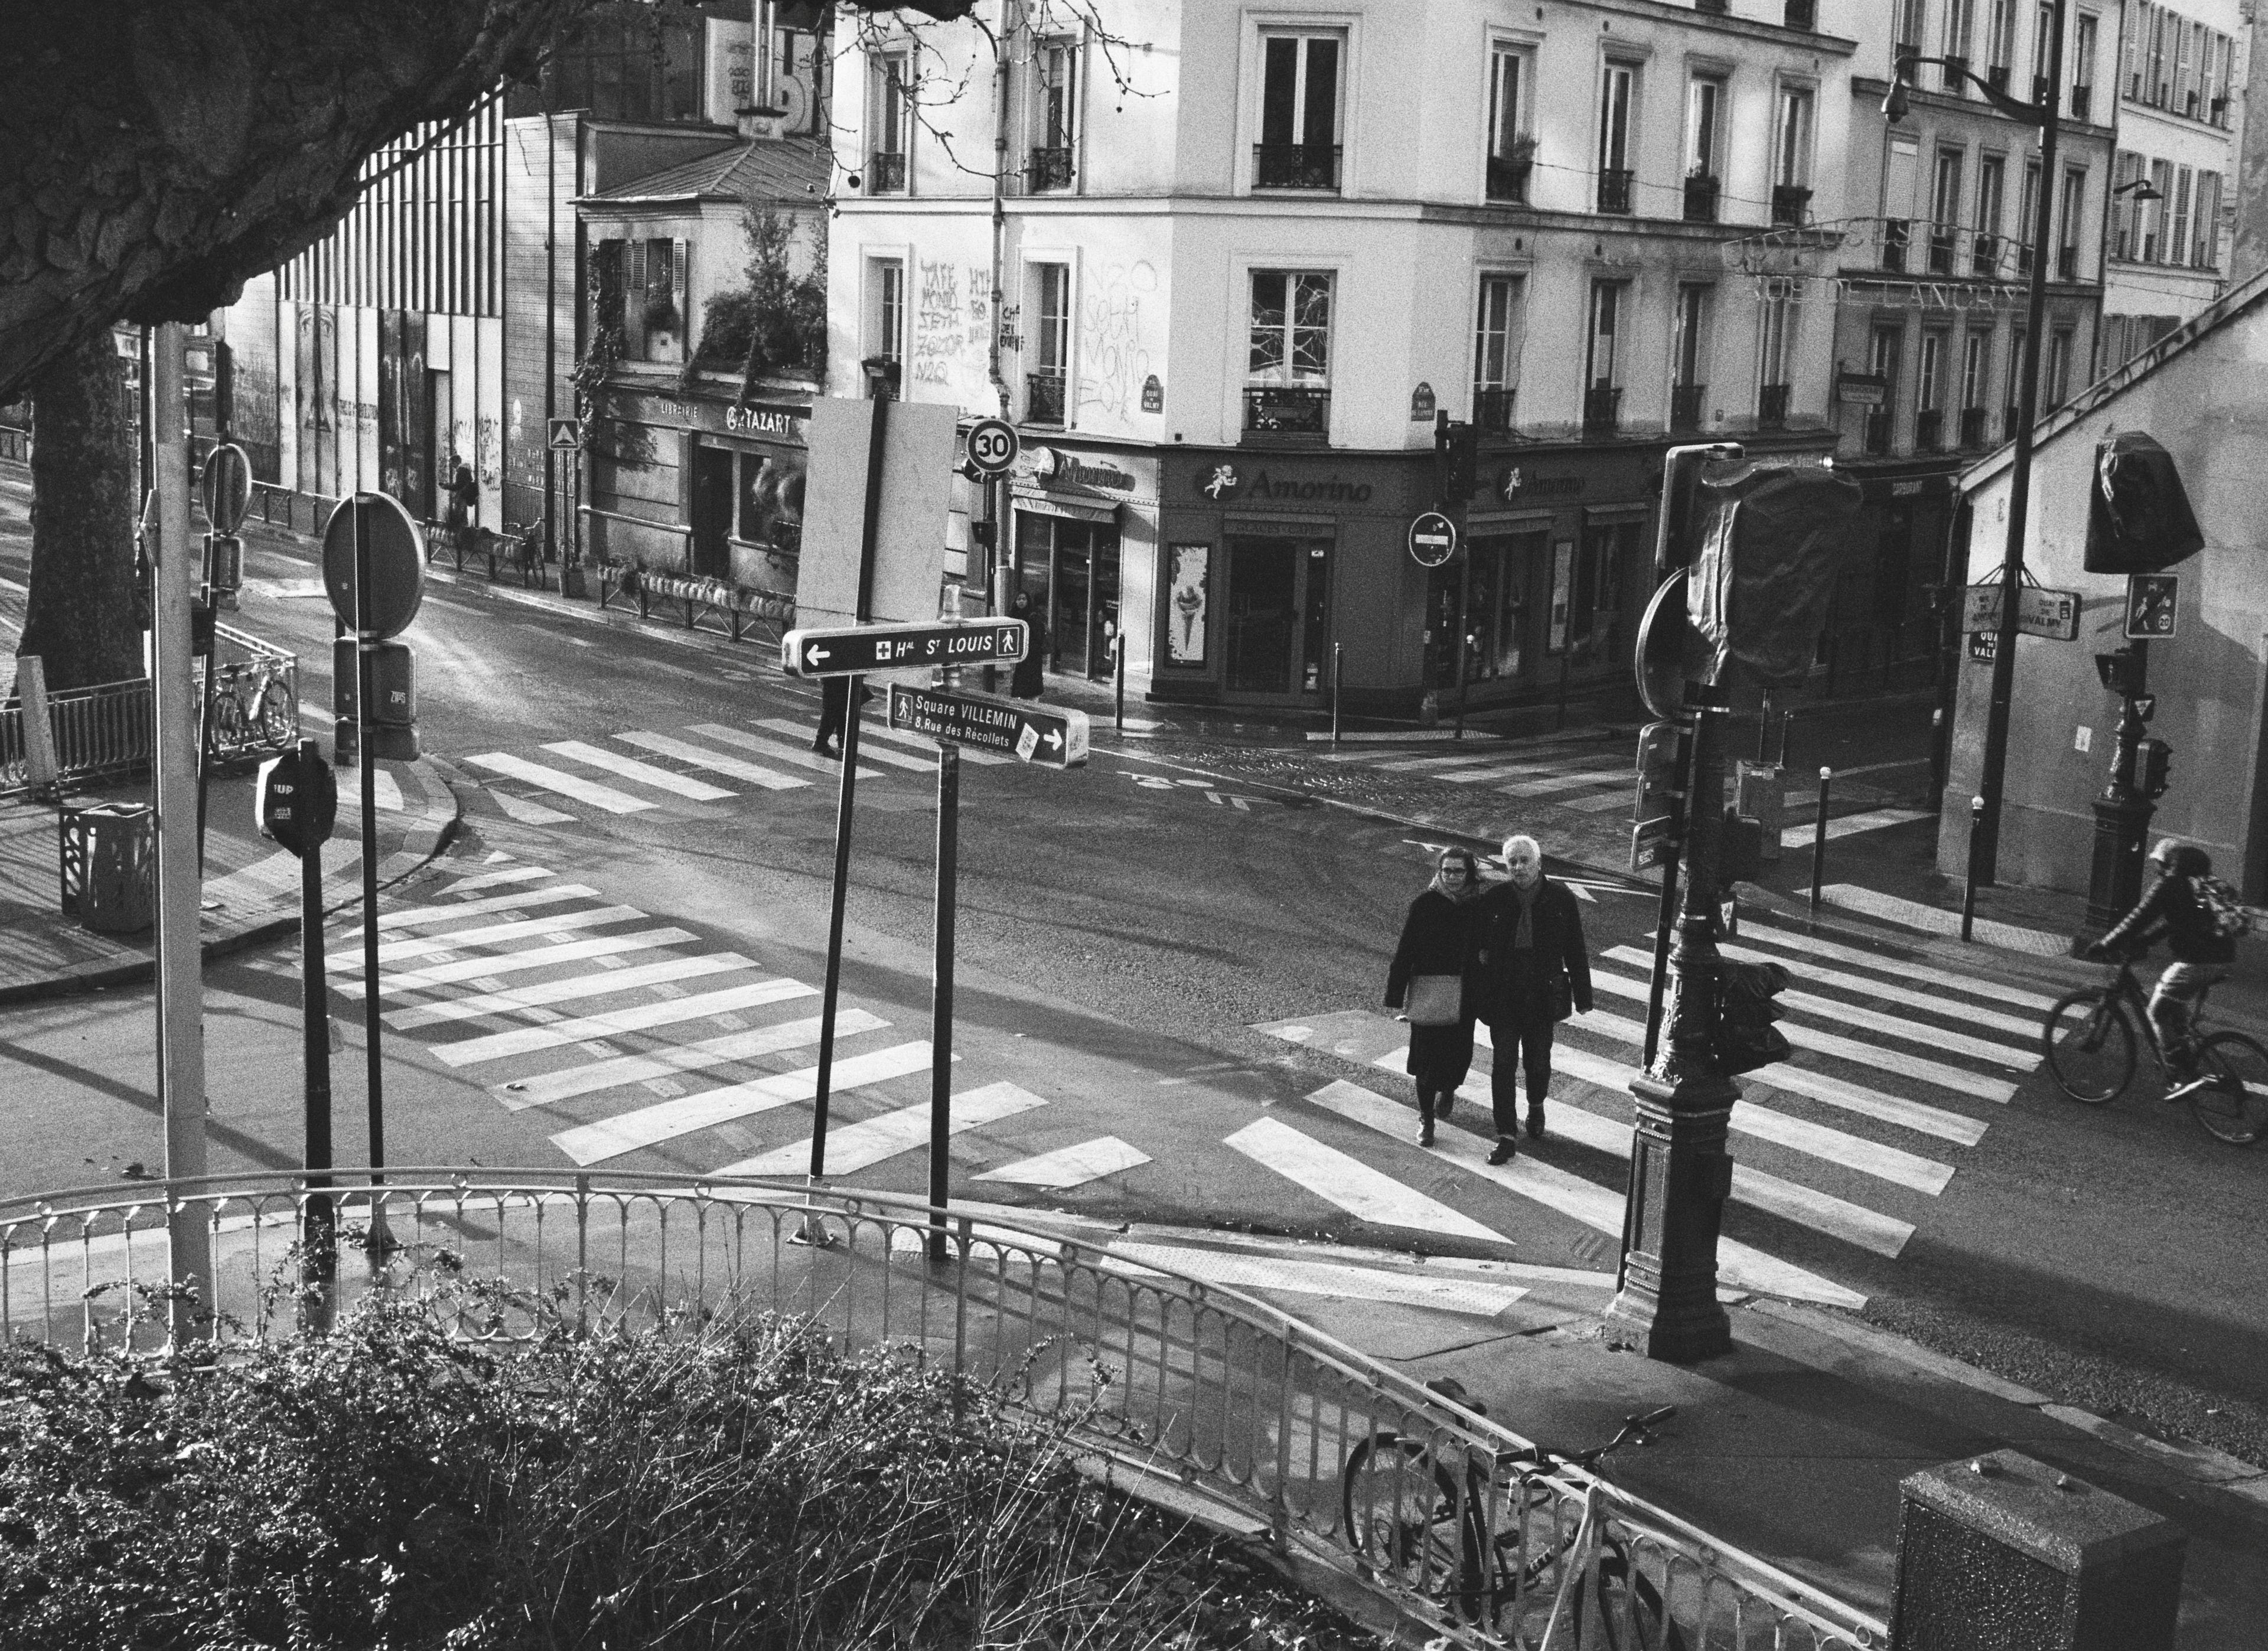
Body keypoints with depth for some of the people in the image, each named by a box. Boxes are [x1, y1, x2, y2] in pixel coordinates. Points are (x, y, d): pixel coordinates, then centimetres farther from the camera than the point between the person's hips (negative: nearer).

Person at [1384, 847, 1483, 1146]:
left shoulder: (1479, 908, -2)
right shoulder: (1424, 905, -7)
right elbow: (1405, 951, -5)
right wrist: (1396, 995, -8)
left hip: (1462, 997, 2)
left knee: (1459, 1054, 7)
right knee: (1427, 1056, 0)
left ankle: (1448, 1089, 41)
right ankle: (1426, 1119, 15)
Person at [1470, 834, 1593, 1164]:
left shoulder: (1561, 899, -4)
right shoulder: (1493, 900, -4)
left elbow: (1575, 951, 2)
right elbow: (1477, 947, 5)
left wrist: (1582, 997, 4)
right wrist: (1477, 994, 0)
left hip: (1542, 996, 0)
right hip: (1502, 996, 0)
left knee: (1538, 1060, 13)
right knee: (1504, 1063, -3)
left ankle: (1536, 1108, 44)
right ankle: (1507, 1136, 2)